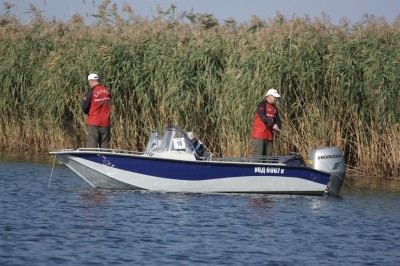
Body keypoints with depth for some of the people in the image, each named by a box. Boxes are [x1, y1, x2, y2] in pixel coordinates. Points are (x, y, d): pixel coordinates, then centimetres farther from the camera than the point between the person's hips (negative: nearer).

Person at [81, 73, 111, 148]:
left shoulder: (90, 92, -11)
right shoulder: (107, 91, 5)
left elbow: (84, 108, -6)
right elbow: (108, 106, 11)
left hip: (93, 123, -4)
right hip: (106, 124, 5)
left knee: (91, 147, -2)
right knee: (105, 147, 8)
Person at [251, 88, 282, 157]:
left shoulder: (274, 108, 17)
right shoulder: (262, 105, -8)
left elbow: (277, 120, 17)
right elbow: (263, 117, -22)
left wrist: (277, 127, -6)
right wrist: (273, 125, -32)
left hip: (269, 136, 8)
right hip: (259, 135, -8)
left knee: (268, 156, 7)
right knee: (258, 156, -12)